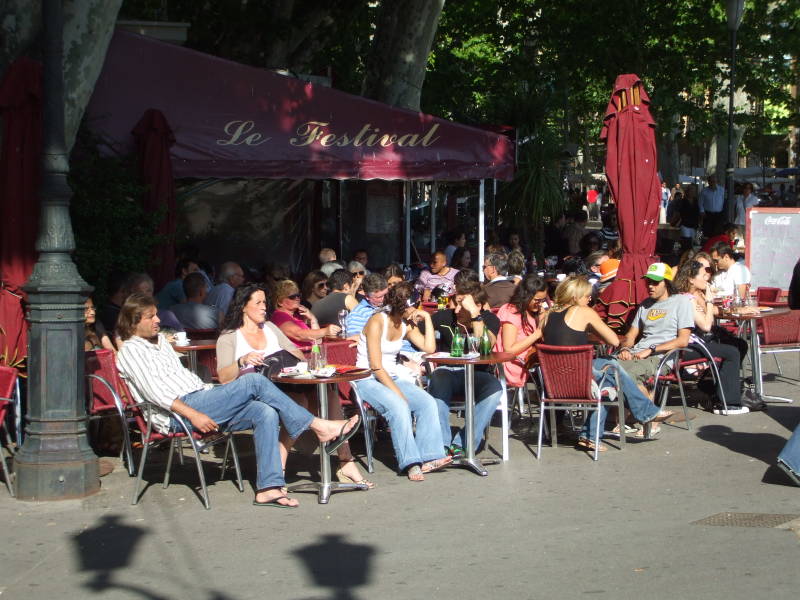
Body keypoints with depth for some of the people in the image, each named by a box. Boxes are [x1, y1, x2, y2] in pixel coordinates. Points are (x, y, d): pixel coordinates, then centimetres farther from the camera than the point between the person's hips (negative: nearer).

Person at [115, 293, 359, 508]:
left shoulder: (160, 340, 27)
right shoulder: (130, 350, 0)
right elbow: (153, 391, -12)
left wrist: (214, 393, 14)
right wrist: (192, 414, -20)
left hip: (198, 399, 9)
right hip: (177, 414, -9)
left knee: (265, 413, -15)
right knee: (254, 381, -21)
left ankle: (268, 487, -20)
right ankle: (319, 426, -19)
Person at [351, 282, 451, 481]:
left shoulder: (407, 324, 8)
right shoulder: (377, 321, -15)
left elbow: (429, 348, 1)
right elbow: (375, 366, -18)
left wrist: (427, 318, -2)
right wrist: (398, 393, -23)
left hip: (392, 377, 7)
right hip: (368, 380, -7)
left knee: (428, 402, -18)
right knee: (398, 406, -34)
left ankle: (428, 458, -23)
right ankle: (411, 463, -31)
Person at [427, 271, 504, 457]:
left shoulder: (490, 319, -1)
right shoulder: (445, 316, 3)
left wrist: (475, 314, -25)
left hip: (476, 373, 0)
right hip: (447, 372, 0)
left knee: (495, 388, -33)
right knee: (438, 380, -36)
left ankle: (461, 445, -30)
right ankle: (442, 445, -34)